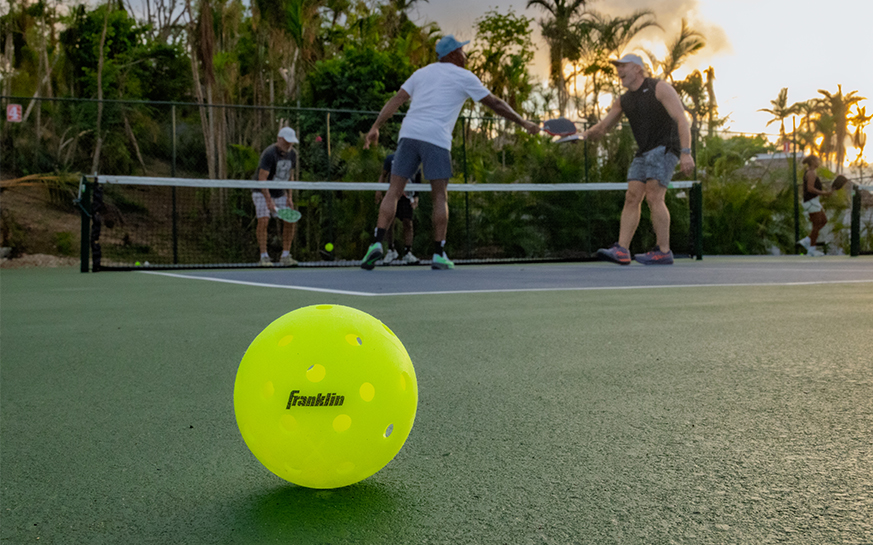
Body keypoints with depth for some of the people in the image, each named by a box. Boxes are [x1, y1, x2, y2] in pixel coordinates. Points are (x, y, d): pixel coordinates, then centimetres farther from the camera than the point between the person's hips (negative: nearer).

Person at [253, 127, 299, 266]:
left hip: (280, 194, 6)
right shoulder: (269, 154, -22)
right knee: (264, 220, -22)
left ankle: (285, 256, 2)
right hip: (262, 192, -6)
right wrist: (269, 200, -30)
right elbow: (262, 179, -25)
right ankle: (264, 256, -15)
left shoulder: (292, 154, 0)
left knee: (290, 221, -5)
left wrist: (289, 197, 4)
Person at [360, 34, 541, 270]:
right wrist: (523, 122, 21)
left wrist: (375, 127, 11)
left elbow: (396, 99, 14)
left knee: (393, 191, 3)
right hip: (436, 138, -4)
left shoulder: (422, 72, 22)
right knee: (440, 197, 2)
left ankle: (377, 243, -10)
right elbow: (495, 103, 12)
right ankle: (438, 254, -1)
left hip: (409, 133, 4)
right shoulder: (464, 77, 10)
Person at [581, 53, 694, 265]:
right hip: (643, 153, 7)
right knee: (632, 198, -5)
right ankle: (621, 250, -12)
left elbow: (682, 120, -14)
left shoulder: (660, 88, -7)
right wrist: (586, 134, -6)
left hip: (665, 148, -7)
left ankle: (664, 252, -12)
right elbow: (602, 128, 17)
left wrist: (686, 152, -24)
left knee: (654, 197, -17)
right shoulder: (623, 101, 14)